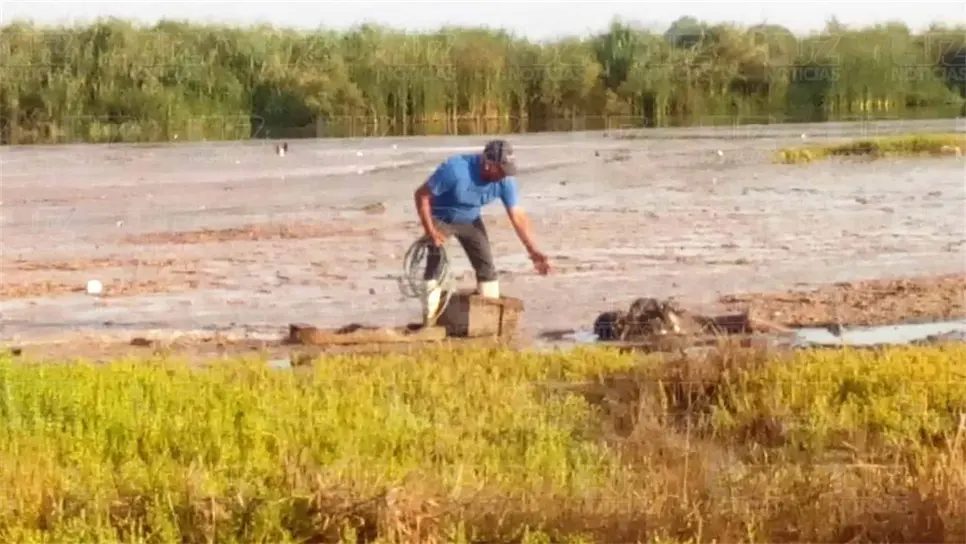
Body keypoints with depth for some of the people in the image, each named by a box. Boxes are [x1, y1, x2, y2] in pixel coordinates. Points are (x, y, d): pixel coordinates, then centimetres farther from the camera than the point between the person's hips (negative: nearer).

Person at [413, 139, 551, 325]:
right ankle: (429, 322, -17)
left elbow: (518, 216, -16)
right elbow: (421, 195, -27)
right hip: (440, 218, -4)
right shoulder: (456, 170, -38)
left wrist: (533, 251, -22)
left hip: (470, 220, 4)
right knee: (435, 265, -18)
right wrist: (430, 231, -29)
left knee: (487, 266, -1)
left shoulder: (505, 181, -24)